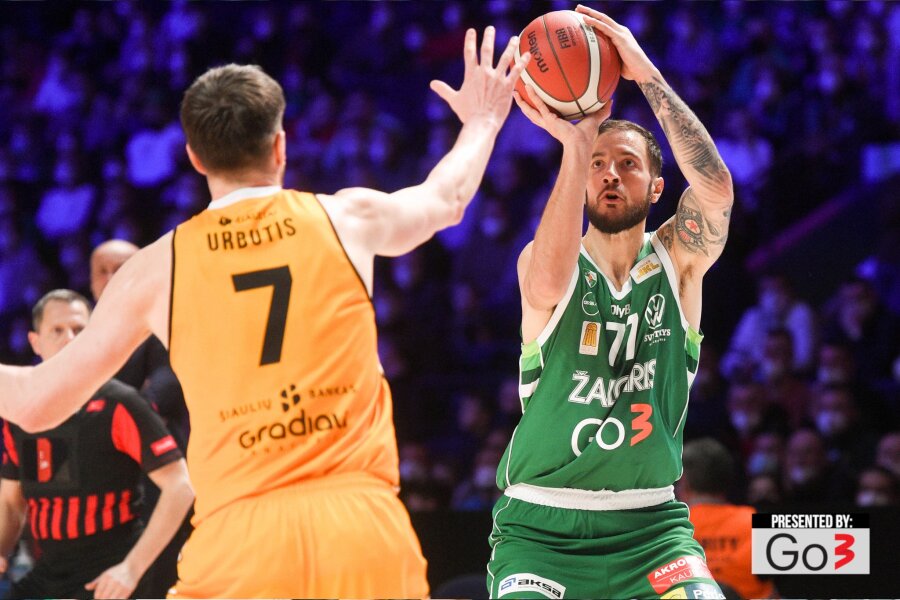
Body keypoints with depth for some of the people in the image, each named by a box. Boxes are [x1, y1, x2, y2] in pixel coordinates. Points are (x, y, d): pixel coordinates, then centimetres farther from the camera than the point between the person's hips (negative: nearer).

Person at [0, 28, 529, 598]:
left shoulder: (155, 268, 7)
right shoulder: (349, 218, 11)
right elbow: (447, 198, 35)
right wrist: (482, 122, 56)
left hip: (238, 537, -1)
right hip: (364, 527, 1)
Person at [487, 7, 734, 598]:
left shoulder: (677, 261, 2)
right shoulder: (541, 261, -2)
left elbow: (716, 188, -18)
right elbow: (547, 286, -28)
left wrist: (646, 73, -23)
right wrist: (575, 147, -31)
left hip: (650, 524, 1)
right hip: (541, 527, -1)